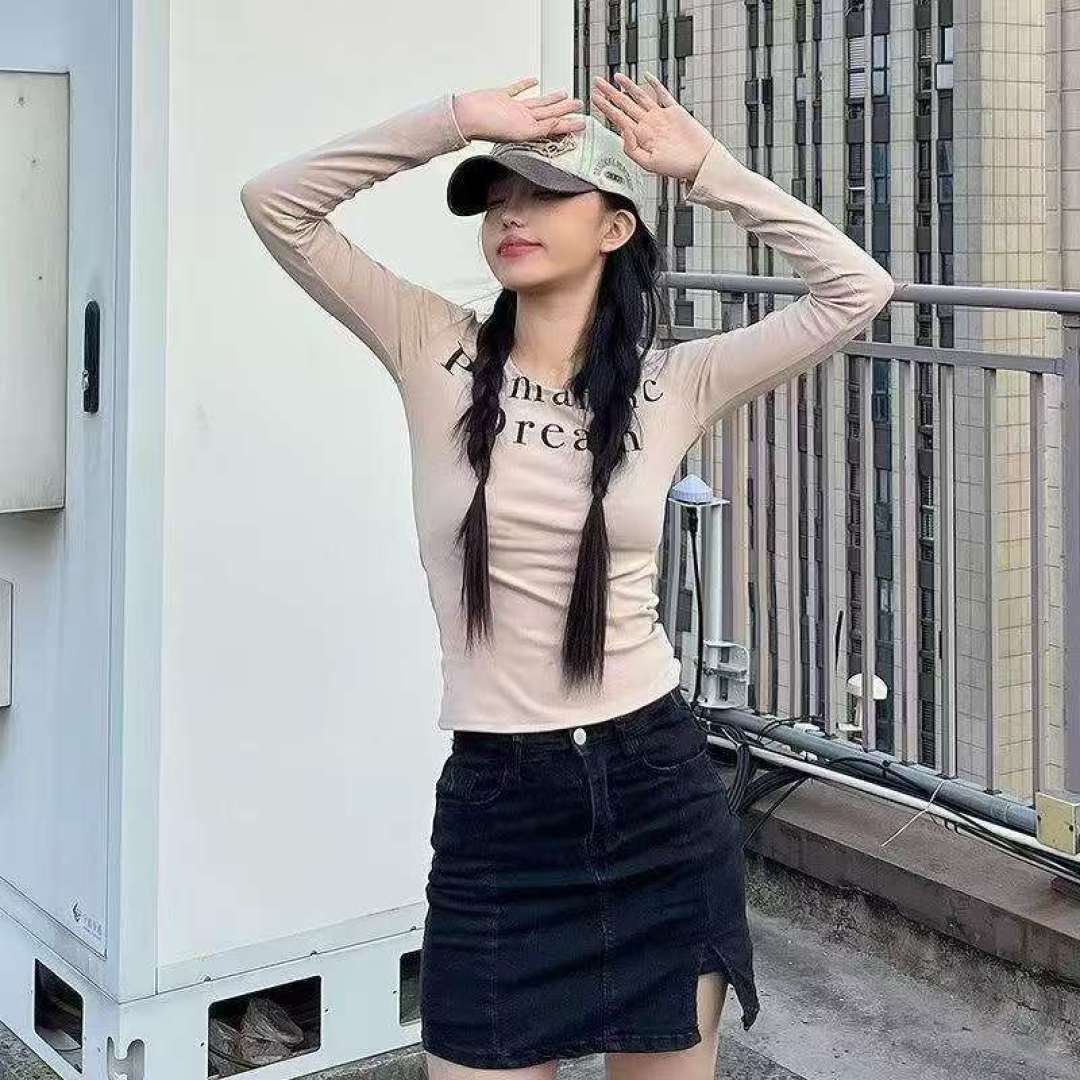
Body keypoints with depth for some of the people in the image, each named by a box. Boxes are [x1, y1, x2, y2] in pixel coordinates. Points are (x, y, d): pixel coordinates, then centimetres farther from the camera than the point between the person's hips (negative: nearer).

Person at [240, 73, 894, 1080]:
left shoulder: (672, 384, 1)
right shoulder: (437, 355, 0)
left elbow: (857, 290, -1)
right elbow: (276, 204, -6)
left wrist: (708, 170, -2)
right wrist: (457, 119, -10)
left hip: (656, 786, 1)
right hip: (493, 800, -1)